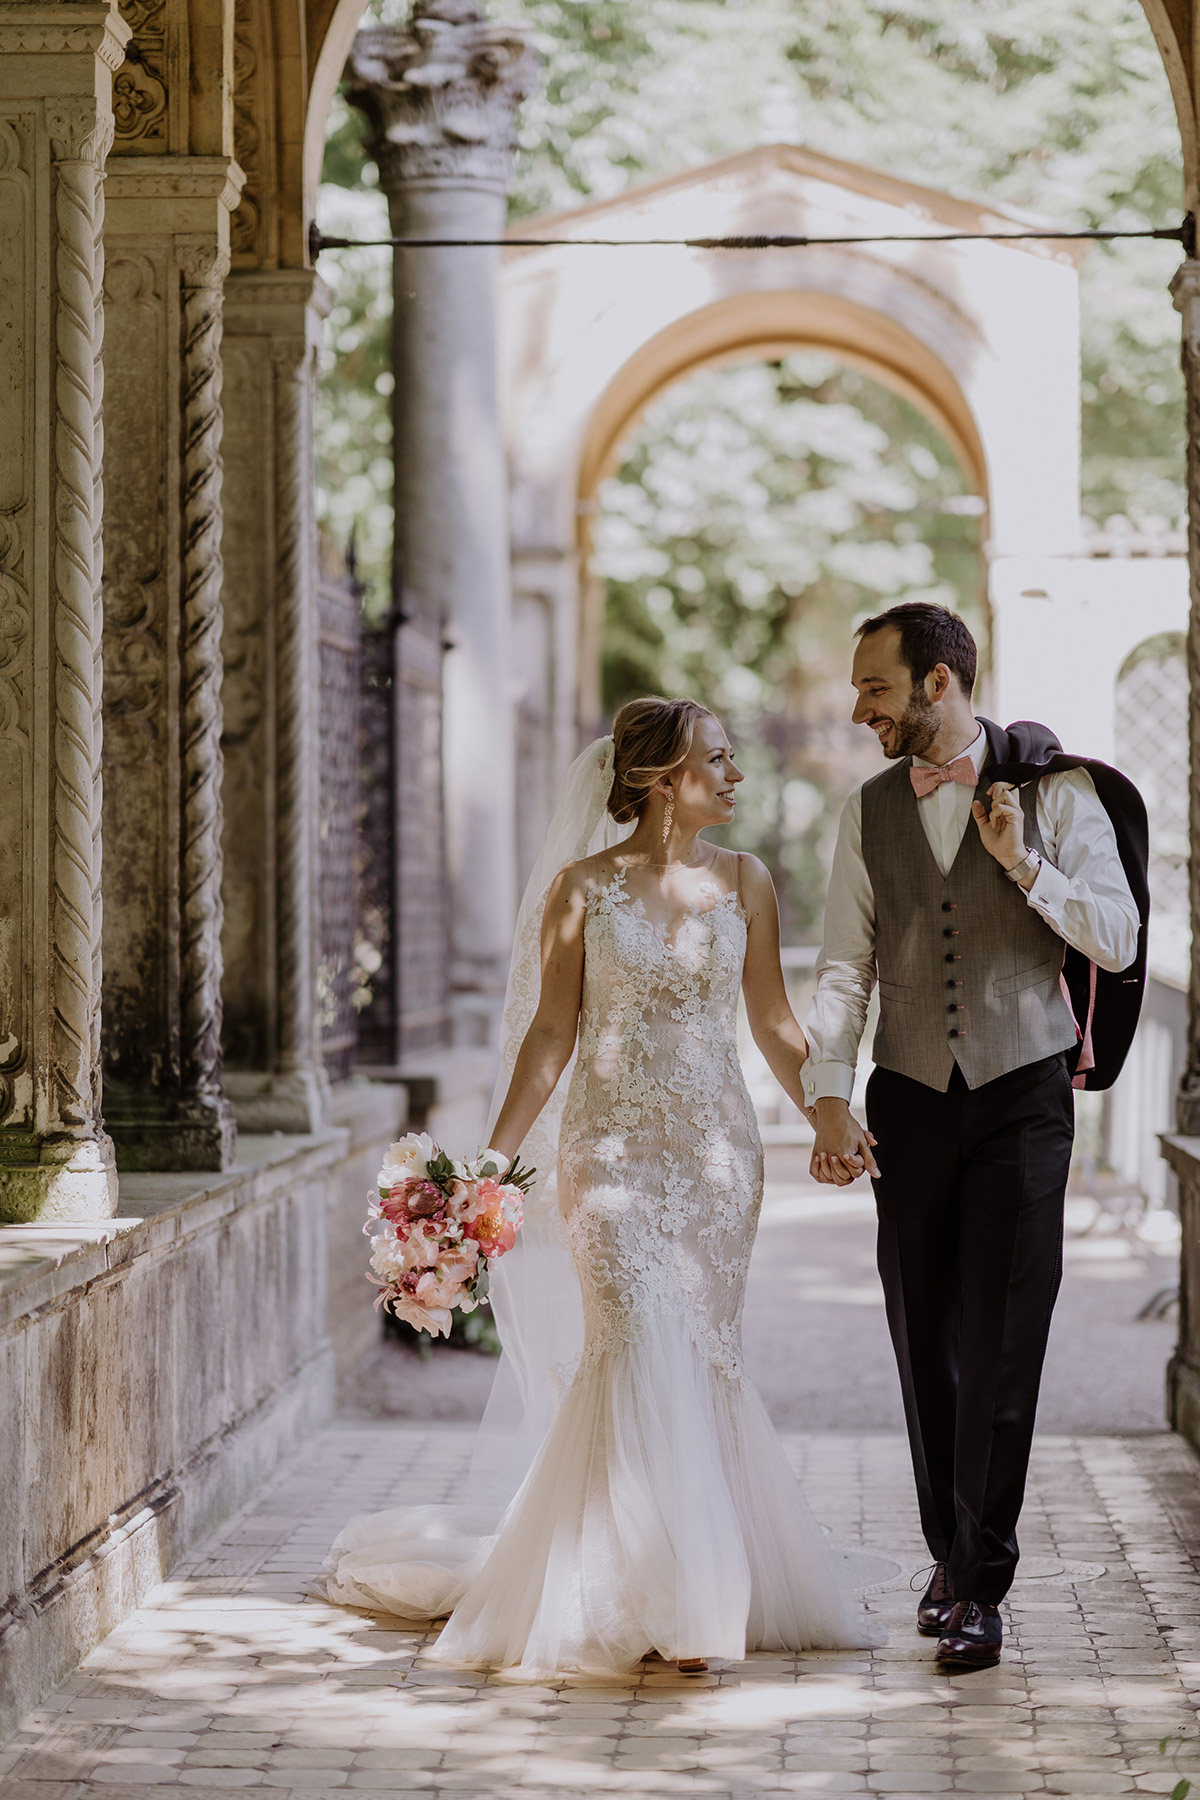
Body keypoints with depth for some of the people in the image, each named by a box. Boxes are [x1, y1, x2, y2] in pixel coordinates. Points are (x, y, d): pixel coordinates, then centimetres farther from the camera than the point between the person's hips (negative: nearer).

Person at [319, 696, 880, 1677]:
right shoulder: (583, 888, -2)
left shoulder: (744, 882, 5)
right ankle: (666, 1601, -6)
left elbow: (774, 1022, 11)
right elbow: (552, 1033, 0)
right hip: (613, 1149, -3)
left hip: (718, 1148, 3)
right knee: (642, 1357, -12)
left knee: (703, 1364, 3)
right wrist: (491, 1161, -6)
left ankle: (712, 1584, 18)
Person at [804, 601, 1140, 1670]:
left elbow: (1119, 940, -4)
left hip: (1022, 1097, -3)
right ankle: (951, 1553, 22)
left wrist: (1022, 863, -18)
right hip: (909, 1101, 3)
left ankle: (981, 1586, -3)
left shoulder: (1054, 791, -2)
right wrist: (829, 1103, -7)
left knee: (1002, 1340, -7)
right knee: (925, 1340, 7)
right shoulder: (870, 812, 7)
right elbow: (845, 969, 5)